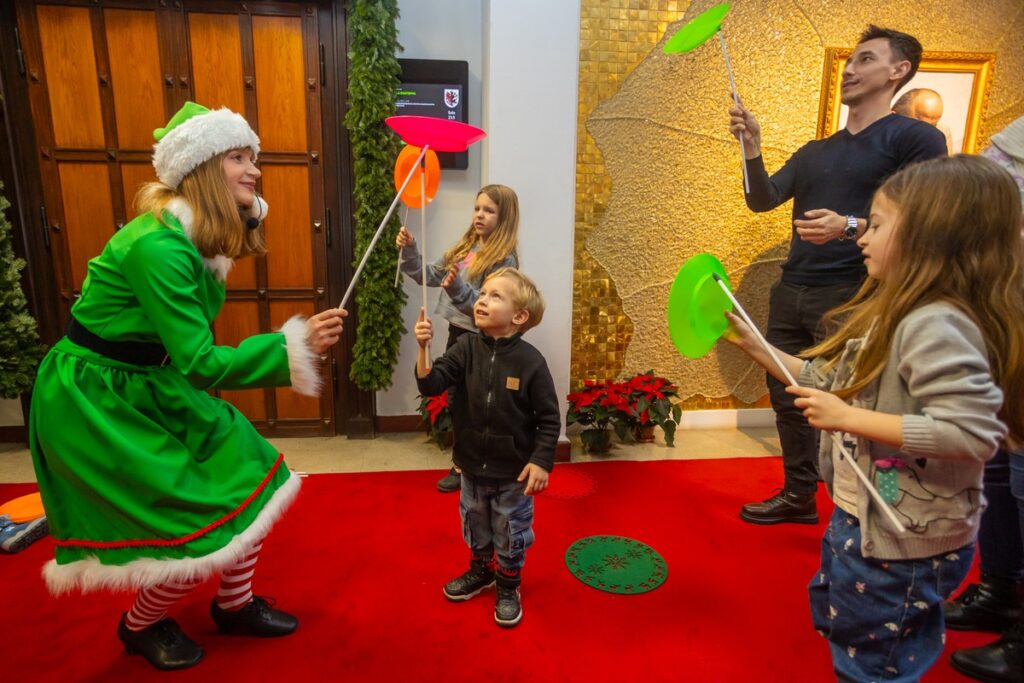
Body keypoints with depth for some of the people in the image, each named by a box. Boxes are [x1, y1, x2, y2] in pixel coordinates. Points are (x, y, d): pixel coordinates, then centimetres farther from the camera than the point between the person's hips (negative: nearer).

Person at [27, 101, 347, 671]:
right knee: (203, 524, -7)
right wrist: (294, 345, -40)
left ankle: (235, 604, 28)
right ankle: (140, 625, 25)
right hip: (93, 399, -9)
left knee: (247, 476, 6)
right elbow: (199, 363, -32)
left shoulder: (196, 235, 0)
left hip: (149, 385, 9)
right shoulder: (157, 244, -28)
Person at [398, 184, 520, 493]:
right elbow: (430, 276, 6)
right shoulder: (465, 247, 7)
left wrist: (458, 288, -39)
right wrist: (409, 251, -8)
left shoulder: (504, 259, -16)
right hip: (457, 333, 8)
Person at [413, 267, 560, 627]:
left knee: (511, 533, 15)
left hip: (513, 471, -4)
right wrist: (423, 348, -32)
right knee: (475, 525, 25)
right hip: (472, 465, 4)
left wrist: (541, 461, -17)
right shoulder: (466, 348, -9)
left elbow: (549, 419, -13)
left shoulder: (531, 361, -18)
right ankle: (481, 570, 51)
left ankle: (508, 587, 39)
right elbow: (431, 384, -18)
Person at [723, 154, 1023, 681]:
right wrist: (754, 346, 7)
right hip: (865, 520, 10)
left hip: (900, 542, -10)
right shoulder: (895, 312, 5)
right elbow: (832, 379, 12)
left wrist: (848, 418, -31)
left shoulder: (936, 325, -27)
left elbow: (971, 432, -35)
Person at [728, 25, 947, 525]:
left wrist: (850, 227, -23)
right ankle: (799, 497, 28)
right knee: (788, 398, 12)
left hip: (851, 296, -6)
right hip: (790, 293, 7)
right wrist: (752, 148, -8)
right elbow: (763, 200, 7)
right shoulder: (814, 152, 18)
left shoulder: (916, 138, -1)